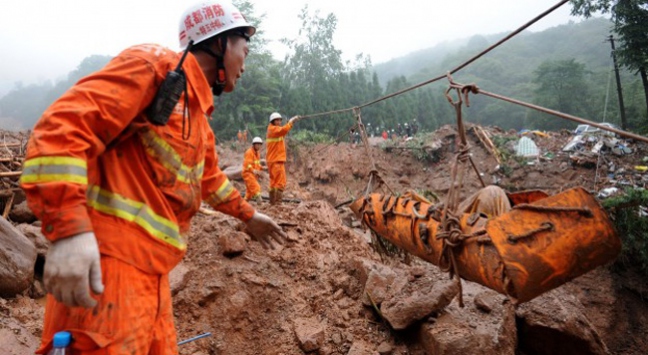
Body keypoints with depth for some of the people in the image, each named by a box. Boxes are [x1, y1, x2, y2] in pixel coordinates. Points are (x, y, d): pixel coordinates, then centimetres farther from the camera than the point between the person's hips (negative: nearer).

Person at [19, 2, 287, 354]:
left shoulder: (198, 116, 21)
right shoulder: (155, 64, -8)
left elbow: (209, 179, 37)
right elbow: (63, 126, -19)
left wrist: (248, 215, 45)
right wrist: (70, 229, -29)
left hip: (151, 273, 10)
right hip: (109, 266, -10)